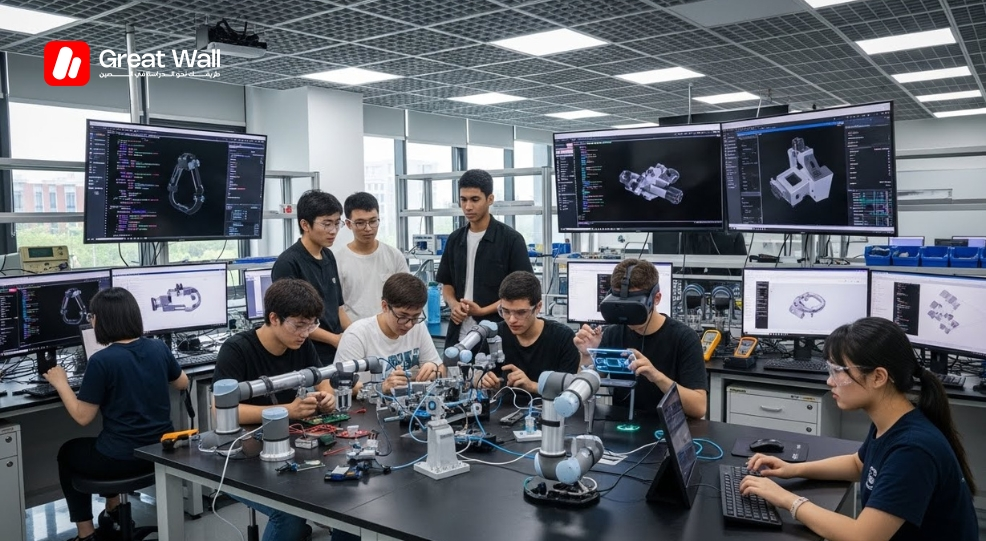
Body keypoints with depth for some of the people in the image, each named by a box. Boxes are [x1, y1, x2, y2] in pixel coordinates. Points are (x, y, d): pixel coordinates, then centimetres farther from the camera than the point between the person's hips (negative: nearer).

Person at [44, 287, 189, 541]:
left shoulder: (101, 361, -18)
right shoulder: (159, 347, -2)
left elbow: (83, 417, -12)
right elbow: (183, 383, 15)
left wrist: (60, 384, 1)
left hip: (123, 458, -5)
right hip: (161, 449, 6)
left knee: (68, 453, 26)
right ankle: (113, 514, 47)